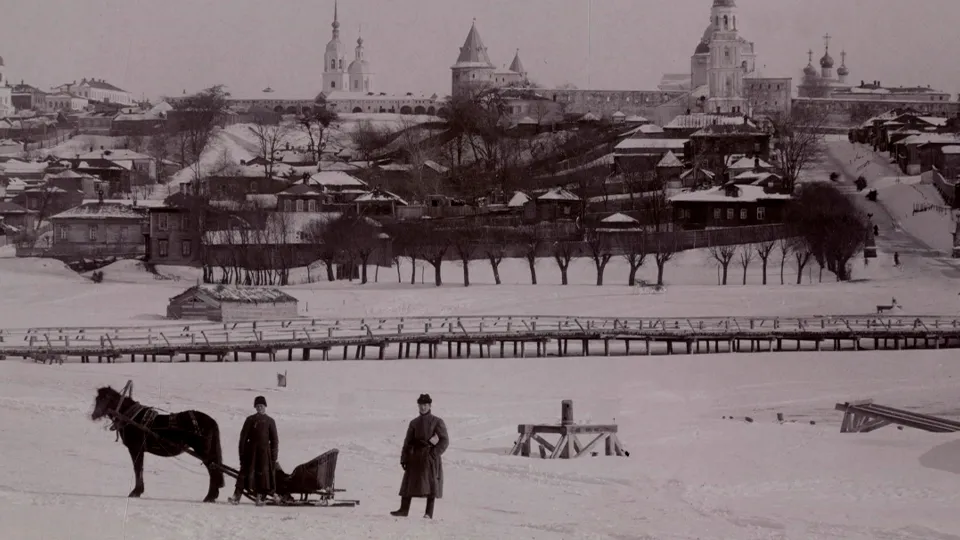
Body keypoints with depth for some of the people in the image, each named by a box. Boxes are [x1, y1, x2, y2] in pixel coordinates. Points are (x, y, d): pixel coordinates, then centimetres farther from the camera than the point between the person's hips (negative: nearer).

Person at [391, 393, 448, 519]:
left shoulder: (437, 422, 1)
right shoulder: (414, 423, 13)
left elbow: (445, 441, -4)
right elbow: (407, 442, 13)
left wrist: (434, 453, -15)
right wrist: (403, 459, 5)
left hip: (431, 457, -4)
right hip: (415, 457, 4)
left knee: (431, 484, -4)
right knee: (408, 484, 1)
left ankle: (429, 513, -2)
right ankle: (404, 510, 5)